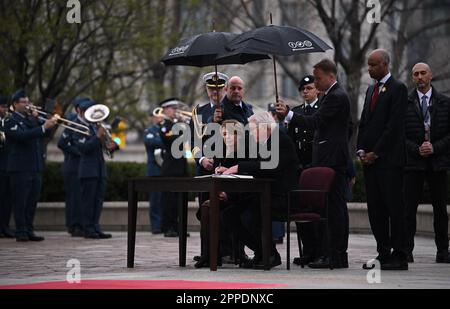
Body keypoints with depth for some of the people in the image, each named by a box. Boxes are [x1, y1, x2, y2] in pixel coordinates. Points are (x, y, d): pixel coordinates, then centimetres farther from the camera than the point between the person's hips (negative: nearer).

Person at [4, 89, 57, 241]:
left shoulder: (31, 119, 18)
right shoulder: (11, 121, -6)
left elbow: (45, 133, 11)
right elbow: (23, 135, -22)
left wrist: (37, 119, -3)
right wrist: (43, 127, -28)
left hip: (35, 168, 7)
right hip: (20, 168, -7)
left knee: (32, 201, 7)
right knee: (20, 201, -5)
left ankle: (29, 231, 11)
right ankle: (21, 232, -3)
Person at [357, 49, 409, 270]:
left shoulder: (398, 89, -6)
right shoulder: (371, 90, 19)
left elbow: (394, 125, -13)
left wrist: (375, 153, -13)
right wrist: (361, 150, 6)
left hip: (389, 159, -8)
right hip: (369, 158, 8)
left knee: (394, 208, -7)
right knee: (375, 209, 6)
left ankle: (399, 257, -5)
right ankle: (383, 254, 11)